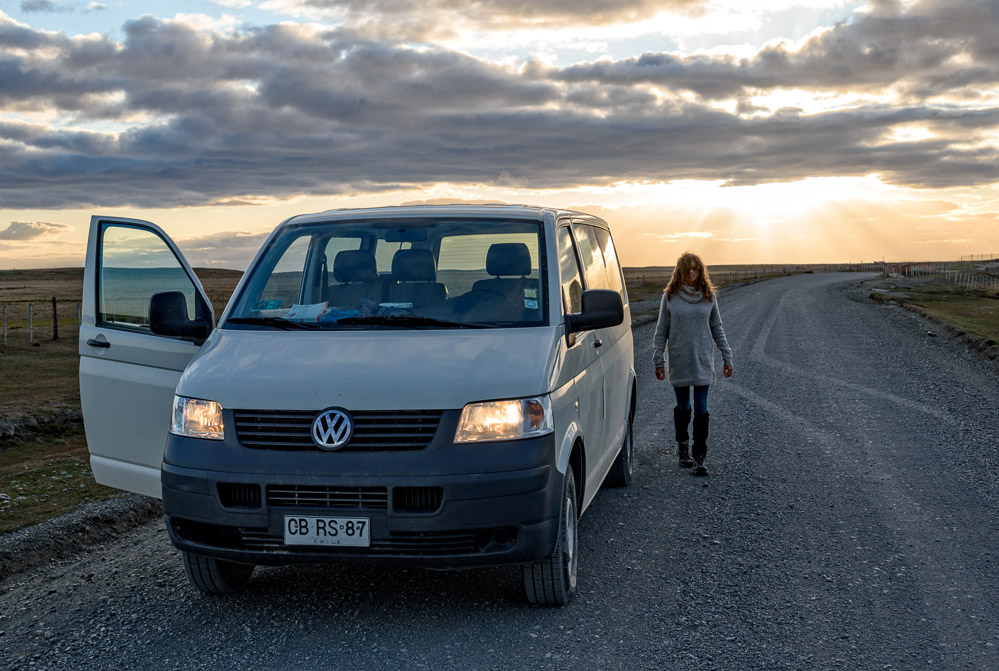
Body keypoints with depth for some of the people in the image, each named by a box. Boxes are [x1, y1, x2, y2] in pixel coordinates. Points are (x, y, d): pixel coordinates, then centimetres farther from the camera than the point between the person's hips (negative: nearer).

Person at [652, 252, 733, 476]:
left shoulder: (709, 296, 4)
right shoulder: (670, 298, 0)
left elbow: (717, 329, 10)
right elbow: (661, 331, 3)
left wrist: (727, 358, 8)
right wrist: (658, 361, -1)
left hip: (703, 362, 0)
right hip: (679, 363, 0)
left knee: (701, 410, -3)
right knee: (683, 408, 10)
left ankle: (699, 458, 1)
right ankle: (682, 446, 32)